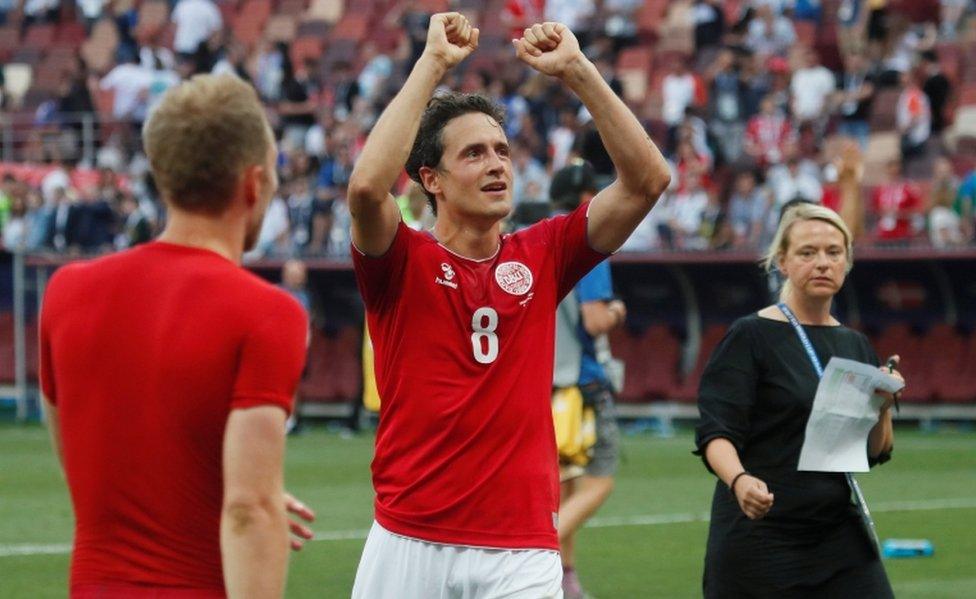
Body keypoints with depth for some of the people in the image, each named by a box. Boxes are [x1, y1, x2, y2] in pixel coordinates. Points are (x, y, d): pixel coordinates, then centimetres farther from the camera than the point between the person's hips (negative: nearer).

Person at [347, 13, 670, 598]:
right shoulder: (403, 262, -1)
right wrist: (432, 63, -16)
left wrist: (578, 71, -5)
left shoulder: (541, 259, 9)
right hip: (410, 544, -2)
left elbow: (648, 179, 2)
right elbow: (367, 185, -22)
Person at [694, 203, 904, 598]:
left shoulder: (855, 346, 12)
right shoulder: (752, 336, -5)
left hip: (839, 534, 5)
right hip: (761, 533, -5)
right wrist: (738, 479, -34)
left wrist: (883, 407, -6)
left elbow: (876, 454, 13)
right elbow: (715, 432, -14)